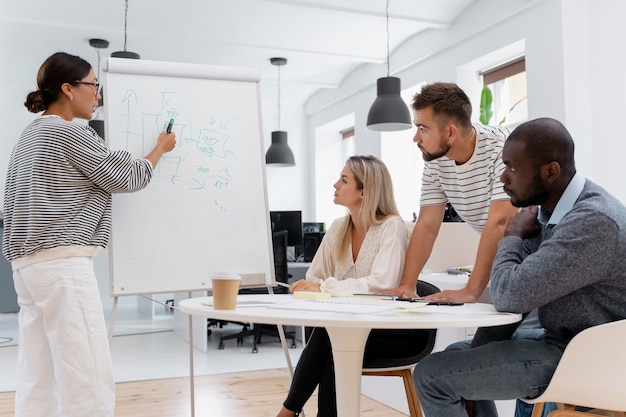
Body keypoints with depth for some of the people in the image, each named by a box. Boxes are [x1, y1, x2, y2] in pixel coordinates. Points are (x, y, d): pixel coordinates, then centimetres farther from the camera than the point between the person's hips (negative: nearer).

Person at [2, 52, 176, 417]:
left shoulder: (31, 135, 21)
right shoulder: (70, 133, -9)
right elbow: (126, 177, -2)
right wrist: (160, 149, 14)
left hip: (30, 263, 10)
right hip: (63, 263, -10)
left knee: (37, 379, 9)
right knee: (90, 381, -10)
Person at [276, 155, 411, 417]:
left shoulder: (392, 227, -15)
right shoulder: (338, 228, 5)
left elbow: (382, 284, -28)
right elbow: (315, 279, 4)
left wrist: (325, 287, -30)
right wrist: (307, 287, -19)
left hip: (391, 329, -5)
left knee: (328, 336, -29)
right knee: (326, 335, -28)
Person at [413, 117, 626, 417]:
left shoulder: (594, 221, -27)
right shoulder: (548, 210, 4)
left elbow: (509, 295, -28)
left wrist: (512, 235, -12)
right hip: (561, 339, 10)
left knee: (432, 376, -12)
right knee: (458, 355, 24)